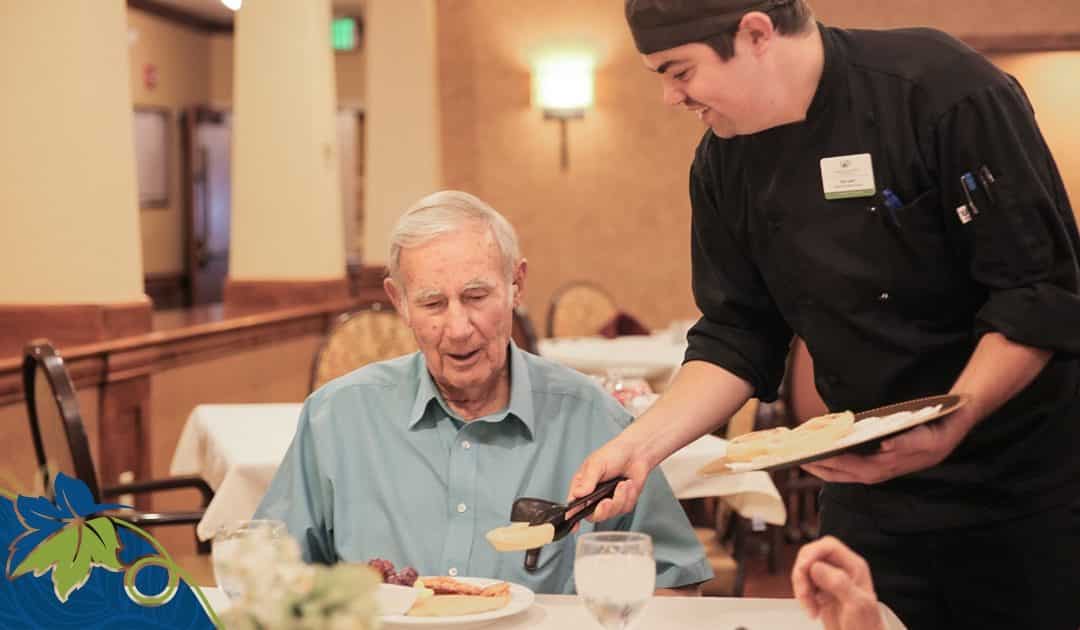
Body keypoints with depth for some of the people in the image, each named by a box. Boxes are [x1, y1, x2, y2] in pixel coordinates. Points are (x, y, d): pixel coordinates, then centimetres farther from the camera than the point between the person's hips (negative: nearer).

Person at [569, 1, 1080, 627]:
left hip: (1026, 480, -5)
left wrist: (945, 431, -29)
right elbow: (736, 338, 3)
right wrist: (641, 444, -10)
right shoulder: (725, 165, -2)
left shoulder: (941, 88, -20)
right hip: (872, 487, 5)